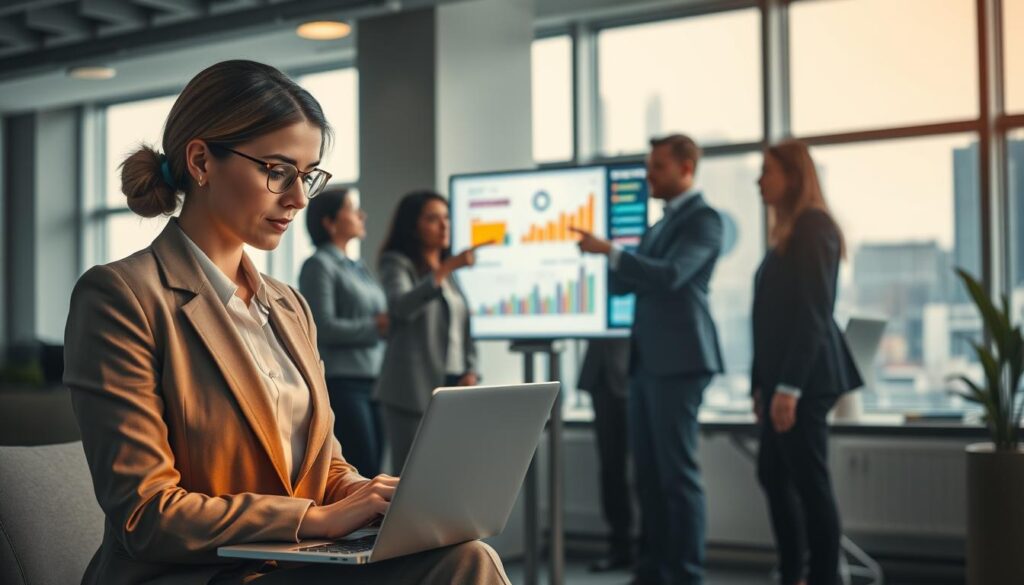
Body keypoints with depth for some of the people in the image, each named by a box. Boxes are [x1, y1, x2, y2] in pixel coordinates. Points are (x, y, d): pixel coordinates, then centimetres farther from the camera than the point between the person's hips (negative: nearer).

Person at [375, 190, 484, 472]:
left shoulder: (452, 275, 20)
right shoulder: (396, 264, 1)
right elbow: (401, 306, -21)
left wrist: (471, 371, 4)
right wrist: (446, 269, -28)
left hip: (455, 388, 6)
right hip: (414, 391, -6)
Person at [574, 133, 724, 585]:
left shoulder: (703, 219, -6)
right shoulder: (661, 225, 21)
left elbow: (669, 276, -20)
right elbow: (624, 283, 23)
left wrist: (609, 250, -20)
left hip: (679, 360, -9)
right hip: (648, 360, 9)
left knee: (677, 471, -7)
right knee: (647, 470, 9)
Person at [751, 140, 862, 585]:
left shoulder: (814, 226, -11)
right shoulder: (789, 231, 17)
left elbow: (812, 312, -18)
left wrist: (789, 387, -22)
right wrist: (763, 382, 14)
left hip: (804, 377, -10)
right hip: (783, 376, 10)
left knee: (810, 481, -4)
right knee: (773, 474, 12)